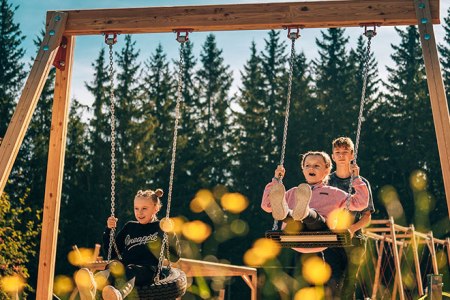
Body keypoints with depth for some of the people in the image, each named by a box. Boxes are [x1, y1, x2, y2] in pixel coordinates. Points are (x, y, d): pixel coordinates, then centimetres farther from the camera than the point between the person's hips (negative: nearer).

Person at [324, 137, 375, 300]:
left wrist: (353, 228, -13)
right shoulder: (326, 182, 9)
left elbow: (367, 216, 6)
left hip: (354, 238, 1)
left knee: (349, 282, 1)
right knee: (334, 280, -17)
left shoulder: (361, 183, 8)